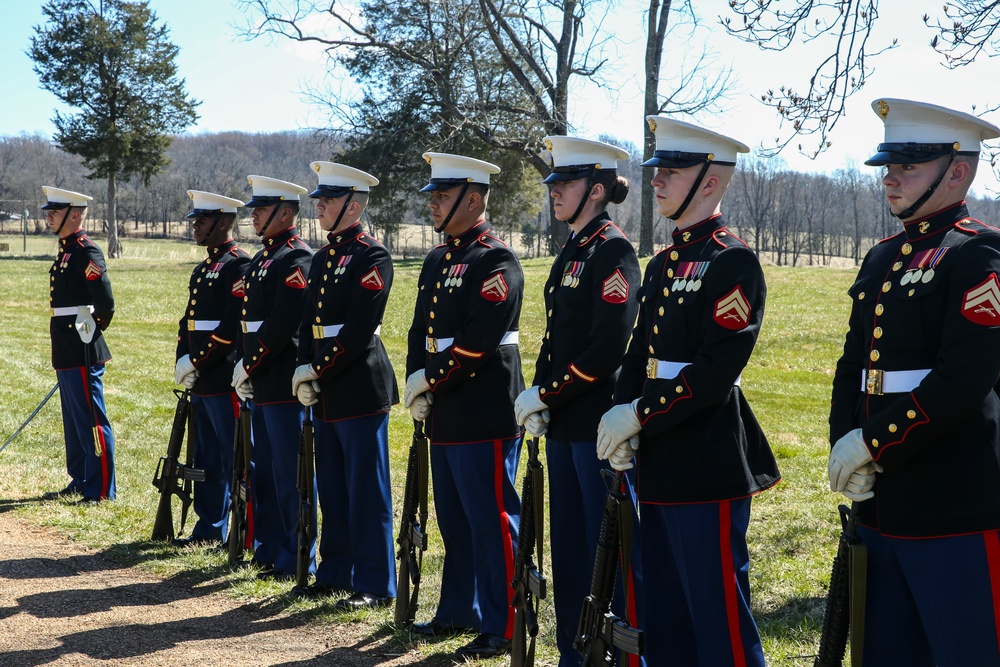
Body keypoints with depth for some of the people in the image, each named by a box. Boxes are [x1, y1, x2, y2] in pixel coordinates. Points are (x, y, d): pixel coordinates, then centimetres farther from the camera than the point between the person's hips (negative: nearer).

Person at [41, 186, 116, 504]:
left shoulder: (87, 252, -15)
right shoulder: (66, 251, 15)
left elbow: (106, 304, -21)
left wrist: (90, 333, -7)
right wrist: (65, 345, 17)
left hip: (83, 354, -10)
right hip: (67, 354, 10)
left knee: (92, 421, -3)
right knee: (74, 420, 17)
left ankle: (101, 490, 3)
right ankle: (79, 481, 27)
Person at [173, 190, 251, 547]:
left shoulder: (239, 266, -11)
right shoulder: (202, 269, 18)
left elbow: (233, 327, -19)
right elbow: (188, 322, 19)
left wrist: (197, 363, -16)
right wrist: (182, 362, 3)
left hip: (226, 382, -9)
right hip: (201, 383, 9)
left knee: (235, 460, -4)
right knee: (206, 460, 14)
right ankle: (210, 527, 23)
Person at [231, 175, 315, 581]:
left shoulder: (298, 259, -13)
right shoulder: (261, 260, 17)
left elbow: (283, 323, -20)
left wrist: (248, 366, -14)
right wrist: (246, 369, 10)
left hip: (286, 386, -10)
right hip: (261, 386, 10)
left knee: (290, 475, -4)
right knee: (264, 472, 16)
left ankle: (297, 562, 3)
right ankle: (268, 550, 26)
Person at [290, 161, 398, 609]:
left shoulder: (372, 256, -11)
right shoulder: (322, 258, 15)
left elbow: (359, 329, -18)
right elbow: (309, 322, 15)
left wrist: (319, 372, -15)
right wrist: (305, 373, 1)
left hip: (361, 389, -8)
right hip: (325, 393, 9)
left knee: (367, 489, -3)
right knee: (331, 487, 15)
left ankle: (375, 585, 4)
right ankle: (336, 572, 26)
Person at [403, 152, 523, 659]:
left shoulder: (497, 261, -12)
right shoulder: (437, 261, 15)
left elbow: (478, 340, -20)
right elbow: (421, 330, 14)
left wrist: (430, 382, -14)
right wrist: (417, 385, -1)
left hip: (485, 418, -9)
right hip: (444, 417, 9)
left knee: (492, 523, -3)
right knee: (454, 521, 17)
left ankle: (502, 628, 5)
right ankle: (459, 611, 29)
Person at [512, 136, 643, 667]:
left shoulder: (614, 252, -12)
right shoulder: (571, 253, 14)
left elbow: (609, 346, -20)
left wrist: (547, 394, -16)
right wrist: (539, 395, 3)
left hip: (599, 423, -9)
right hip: (562, 424, 9)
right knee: (568, 544, 15)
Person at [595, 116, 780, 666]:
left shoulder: (732, 262, -12)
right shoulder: (661, 265, 14)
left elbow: (717, 368, -20)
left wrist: (639, 416, -17)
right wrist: (621, 418, -3)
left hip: (709, 468, -9)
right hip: (661, 466, 9)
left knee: (717, 611, -1)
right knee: (663, 610, 16)